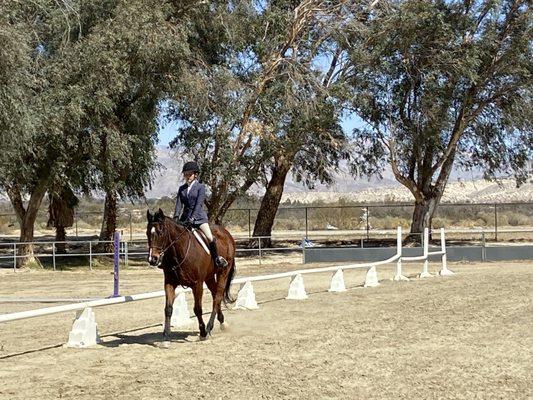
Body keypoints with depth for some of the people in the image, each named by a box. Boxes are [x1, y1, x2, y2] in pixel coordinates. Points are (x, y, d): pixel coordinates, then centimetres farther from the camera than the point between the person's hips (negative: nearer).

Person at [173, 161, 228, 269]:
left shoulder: (200, 186, 0)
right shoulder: (182, 189, 13)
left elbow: (199, 203, -11)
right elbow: (179, 204, 4)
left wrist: (192, 217, -22)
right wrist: (176, 218, -12)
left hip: (199, 216, -4)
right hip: (185, 217, 4)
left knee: (210, 238, -18)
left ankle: (217, 257, -1)